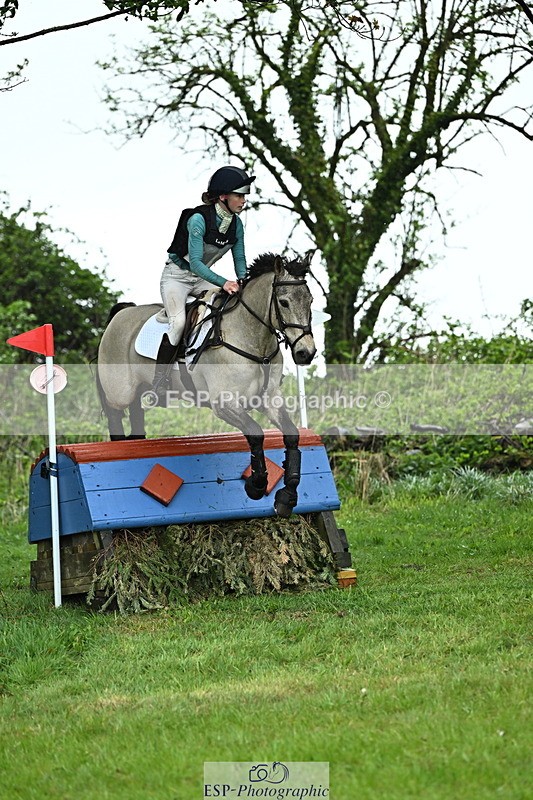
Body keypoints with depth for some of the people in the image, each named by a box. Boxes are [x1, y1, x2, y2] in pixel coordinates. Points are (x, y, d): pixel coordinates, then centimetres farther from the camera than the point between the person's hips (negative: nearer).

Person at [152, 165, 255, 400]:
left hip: (203, 278, 7)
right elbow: (195, 262, -31)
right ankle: (159, 383, -21)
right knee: (178, 321, -28)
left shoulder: (236, 224, -5)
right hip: (177, 276, -7)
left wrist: (242, 284, -15)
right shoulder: (198, 219, -26)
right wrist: (223, 282, -41)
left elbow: (239, 259, 4)